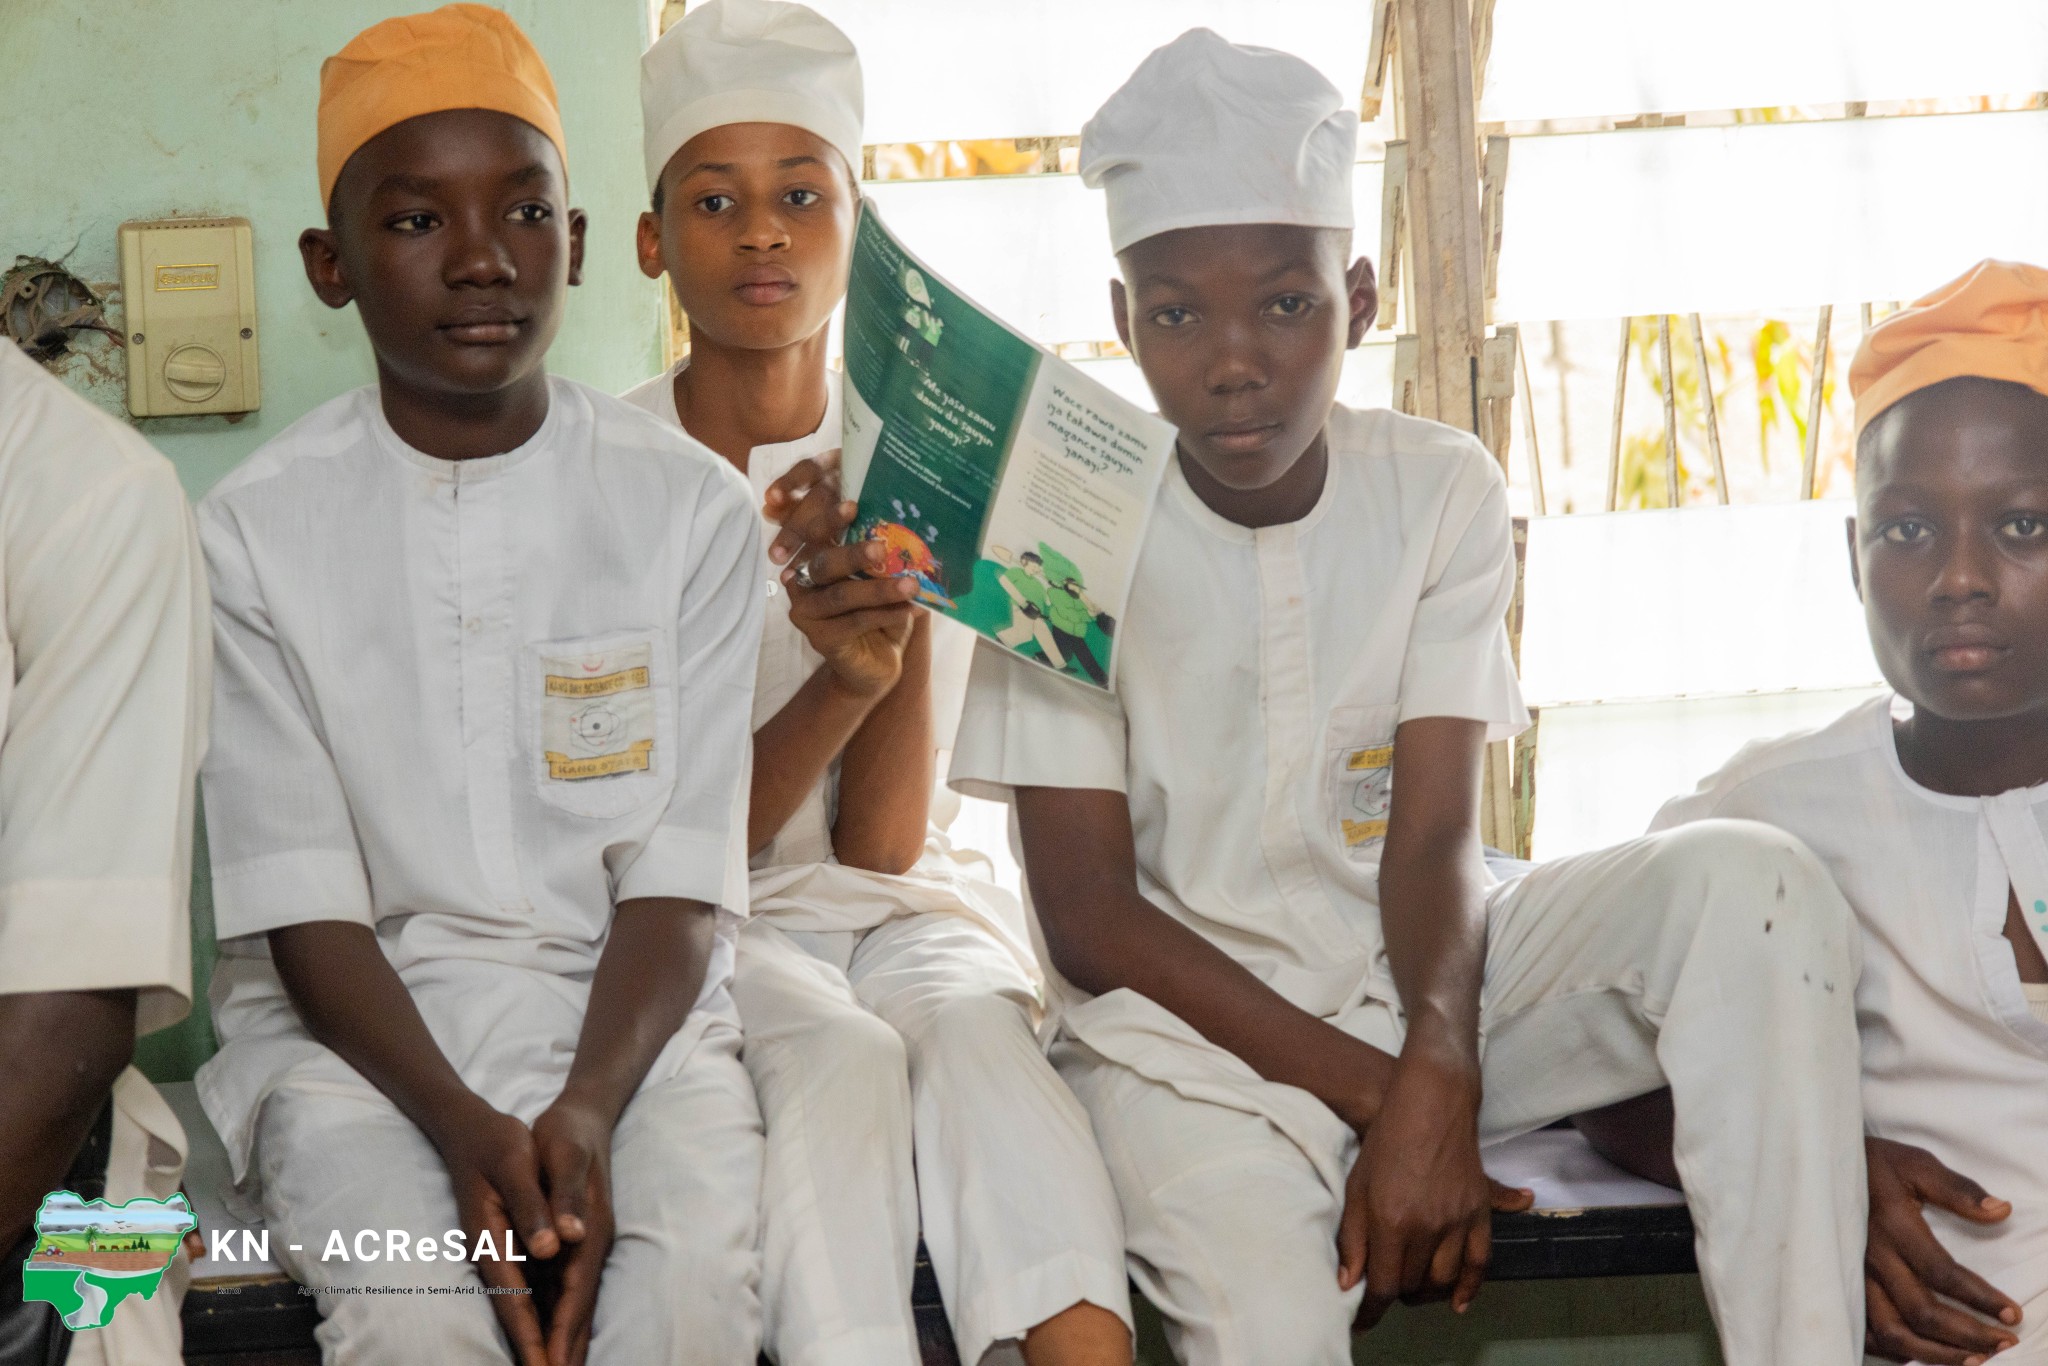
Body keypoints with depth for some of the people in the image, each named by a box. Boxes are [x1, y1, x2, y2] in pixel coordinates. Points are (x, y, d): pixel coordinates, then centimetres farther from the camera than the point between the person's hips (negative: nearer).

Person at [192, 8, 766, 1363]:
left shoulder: (692, 506, 0)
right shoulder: (259, 527, -1)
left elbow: (679, 879, -4)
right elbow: (303, 899, -5)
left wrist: (587, 1111, -21)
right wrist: (465, 1129, -20)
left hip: (625, 1008, 1)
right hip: (359, 1016, 0)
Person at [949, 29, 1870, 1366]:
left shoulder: (1443, 491, 0)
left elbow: (1436, 839, -8)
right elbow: (1089, 917, -11)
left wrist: (1437, 1071, -29)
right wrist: (1374, 1093, -20)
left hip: (1417, 967, 4)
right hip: (1191, 1013, -3)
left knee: (1748, 879, -23)